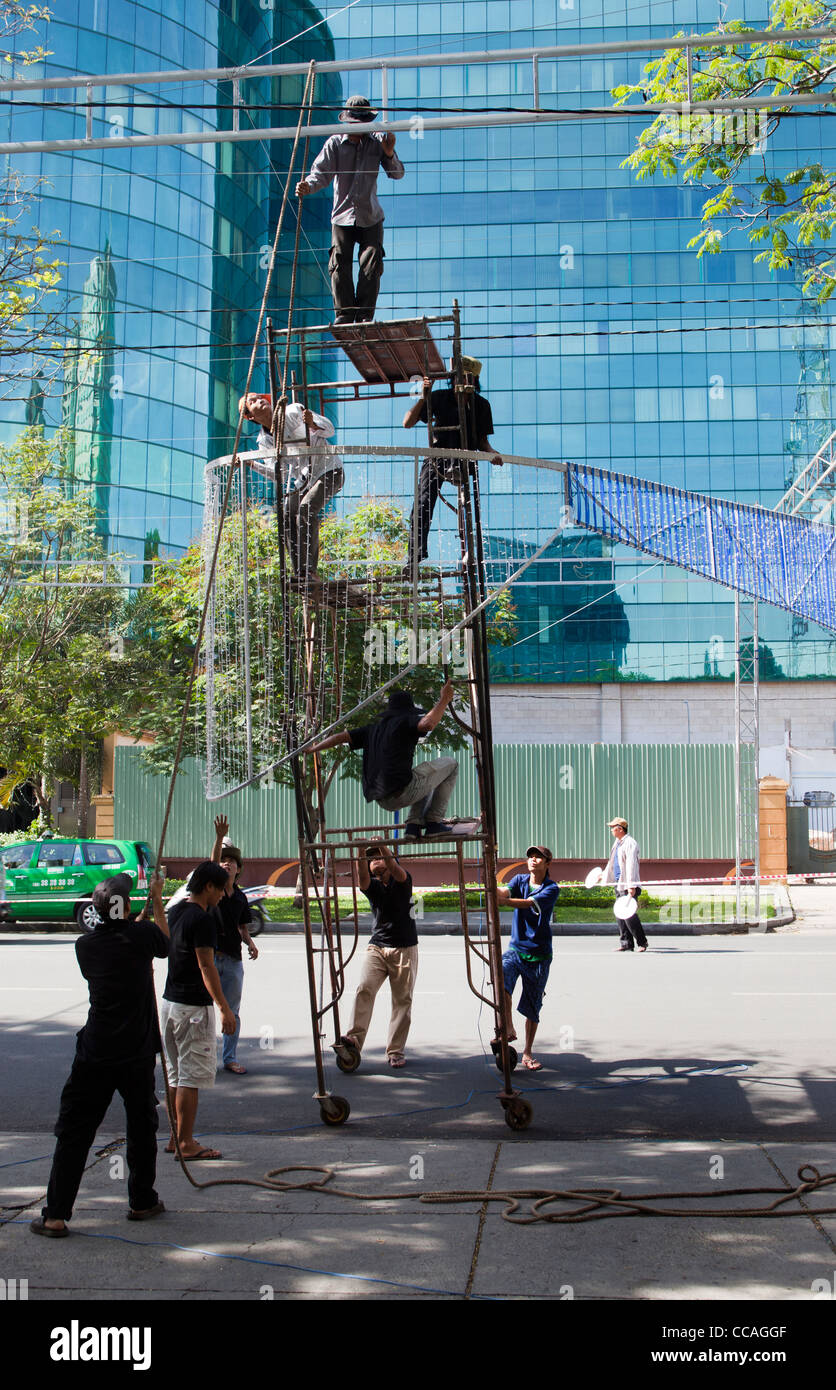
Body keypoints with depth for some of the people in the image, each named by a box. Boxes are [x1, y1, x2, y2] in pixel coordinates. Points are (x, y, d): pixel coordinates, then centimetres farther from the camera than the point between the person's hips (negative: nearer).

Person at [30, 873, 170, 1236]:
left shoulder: (85, 945, 1)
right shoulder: (142, 935, -7)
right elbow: (166, 942, 16)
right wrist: (156, 900, 28)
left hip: (94, 1055, 1)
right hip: (137, 1054, -1)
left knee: (74, 1131, 4)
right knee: (141, 1127, 15)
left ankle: (56, 1215, 2)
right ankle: (142, 1202, 25)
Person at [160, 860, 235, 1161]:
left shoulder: (176, 911, 9)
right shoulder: (202, 919, -17)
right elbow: (206, 967, -20)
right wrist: (225, 1008, -17)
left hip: (169, 1001, 9)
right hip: (194, 1007, -9)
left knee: (176, 1075, 15)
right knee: (192, 1076, -2)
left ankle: (176, 1138, 21)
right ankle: (186, 1144, 2)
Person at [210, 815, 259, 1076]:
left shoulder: (241, 897, 11)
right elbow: (213, 862, -19)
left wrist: (250, 943, -2)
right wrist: (219, 837, -33)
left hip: (233, 959, 4)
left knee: (232, 1011, 8)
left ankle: (230, 1058, 16)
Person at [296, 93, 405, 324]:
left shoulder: (377, 141, 3)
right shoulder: (335, 143, 1)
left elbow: (397, 174, 3)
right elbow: (321, 172, -6)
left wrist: (389, 155, -18)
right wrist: (308, 186, -28)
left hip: (370, 218, 0)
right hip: (342, 215, 0)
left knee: (371, 266, -7)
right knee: (340, 265, -8)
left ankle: (364, 316, -2)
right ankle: (344, 314, 0)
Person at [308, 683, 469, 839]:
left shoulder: (373, 728, 19)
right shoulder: (406, 721, 0)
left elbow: (341, 737, 21)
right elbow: (428, 724, -22)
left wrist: (313, 749, 34)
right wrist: (444, 700, -10)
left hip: (383, 801, 8)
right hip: (401, 792, -8)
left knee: (424, 778, 36)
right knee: (450, 765, 11)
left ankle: (413, 823, 14)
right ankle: (434, 821, 7)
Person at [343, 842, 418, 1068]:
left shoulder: (402, 880, 3)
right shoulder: (372, 886, 8)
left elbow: (398, 872, -21)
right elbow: (362, 879, -15)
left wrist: (383, 848, -35)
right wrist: (361, 856, -33)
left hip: (405, 949, -1)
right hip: (376, 947, 1)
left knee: (402, 1000, 0)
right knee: (364, 989, -19)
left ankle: (395, 1051, 6)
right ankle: (354, 1038, -27)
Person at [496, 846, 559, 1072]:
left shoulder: (551, 889, -7)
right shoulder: (519, 880, 6)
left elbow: (529, 904, -24)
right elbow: (505, 892, -13)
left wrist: (504, 900, -39)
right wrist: (494, 888, -37)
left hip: (539, 953, -2)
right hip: (516, 948, 2)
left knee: (532, 1006, 4)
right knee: (501, 979, -27)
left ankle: (528, 1053, 20)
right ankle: (509, 1029, -9)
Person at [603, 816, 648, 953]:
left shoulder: (630, 843, -13)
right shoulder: (617, 843, 17)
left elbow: (631, 866, -21)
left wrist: (631, 886, -27)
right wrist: (604, 875, 42)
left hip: (628, 886, -9)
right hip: (619, 884, 9)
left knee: (629, 914, -12)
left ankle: (642, 942, -2)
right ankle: (626, 943, 11)